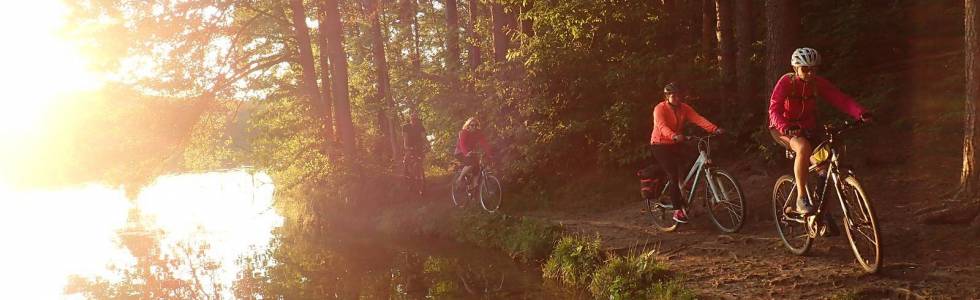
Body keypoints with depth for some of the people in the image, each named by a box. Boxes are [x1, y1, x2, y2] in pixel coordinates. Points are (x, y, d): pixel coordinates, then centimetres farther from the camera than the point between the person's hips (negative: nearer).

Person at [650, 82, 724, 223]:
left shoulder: (684, 108, -1)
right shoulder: (660, 109, -16)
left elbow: (699, 119, -15)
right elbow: (662, 126, -34)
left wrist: (715, 129, -31)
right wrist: (674, 136, -53)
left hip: (676, 144, 6)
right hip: (660, 145, -6)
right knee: (674, 175, -16)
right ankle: (677, 211, -10)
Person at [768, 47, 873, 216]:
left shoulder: (818, 83, -6)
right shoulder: (786, 82, -18)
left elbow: (841, 99, -17)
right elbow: (774, 110, -29)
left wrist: (861, 113, -34)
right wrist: (785, 126, -49)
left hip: (807, 128, 5)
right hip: (784, 129, -5)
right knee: (803, 148, -36)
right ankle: (801, 199, -30)